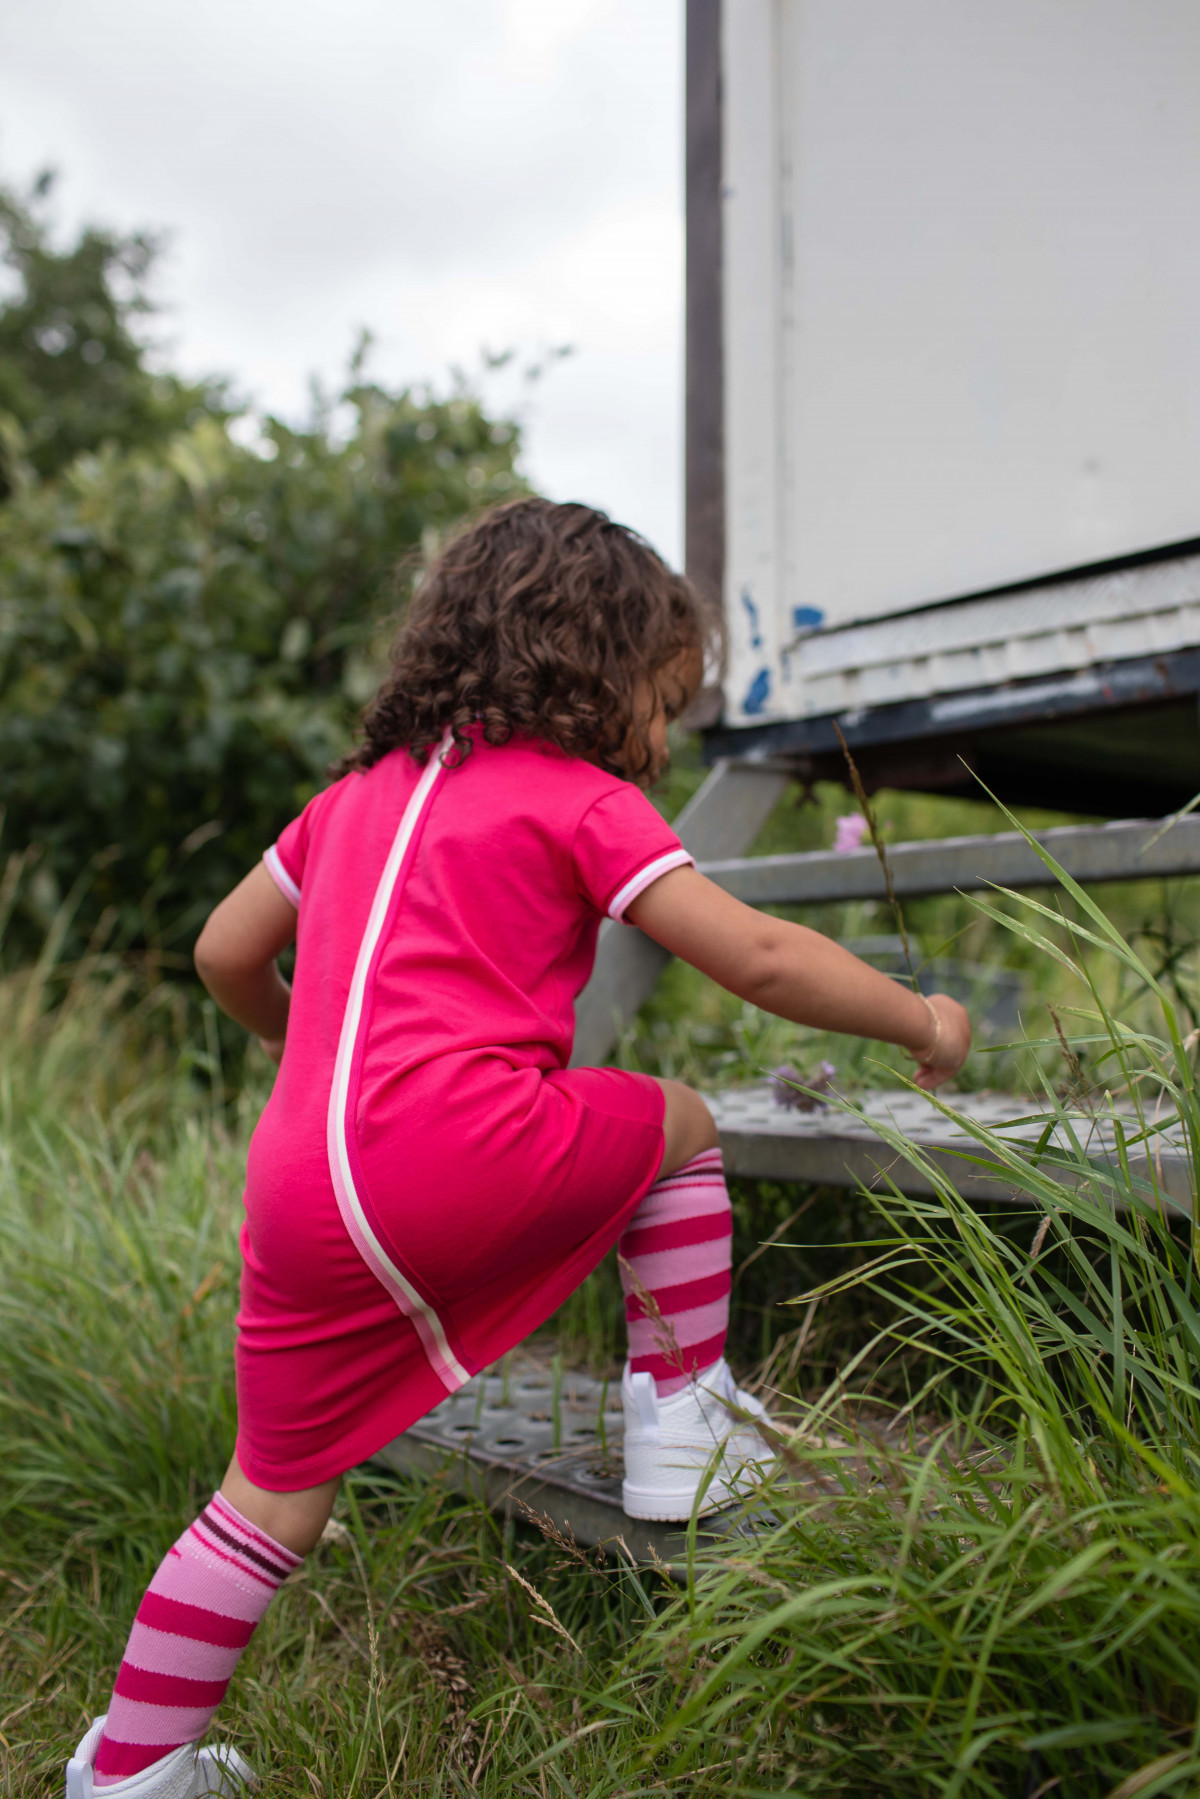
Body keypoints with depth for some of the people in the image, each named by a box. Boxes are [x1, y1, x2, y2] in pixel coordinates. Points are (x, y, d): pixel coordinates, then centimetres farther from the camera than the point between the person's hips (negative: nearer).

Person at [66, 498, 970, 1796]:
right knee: (676, 1122, 19)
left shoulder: (358, 794, 24)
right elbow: (758, 960, -1)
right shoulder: (579, 799, 5)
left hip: (299, 1191, 7)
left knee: (275, 1490, 21)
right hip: (465, 1160, -6)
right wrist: (921, 1023, 13)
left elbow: (224, 954, 29)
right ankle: (680, 1419, 22)